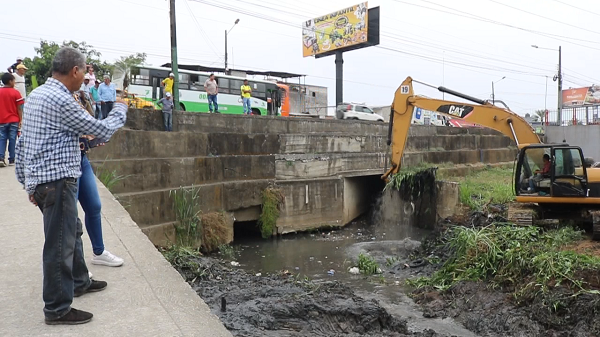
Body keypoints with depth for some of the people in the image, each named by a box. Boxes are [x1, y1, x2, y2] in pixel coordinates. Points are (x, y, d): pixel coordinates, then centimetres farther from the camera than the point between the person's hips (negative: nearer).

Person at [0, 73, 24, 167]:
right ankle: (11, 160, 6)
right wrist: (20, 120, -3)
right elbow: (19, 109, -8)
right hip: (13, 120, -3)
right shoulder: (15, 93, -7)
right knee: (12, 140, 3)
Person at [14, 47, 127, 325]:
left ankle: (79, 282, 39)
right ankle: (57, 309, 11)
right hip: (57, 180, -10)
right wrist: (121, 109, 6)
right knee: (60, 243, -1)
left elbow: (22, 141, 15)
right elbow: (103, 130, -12)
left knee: (72, 231, 22)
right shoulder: (61, 100, -19)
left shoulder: (36, 94, 12)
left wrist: (27, 180, 20)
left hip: (41, 179, 10)